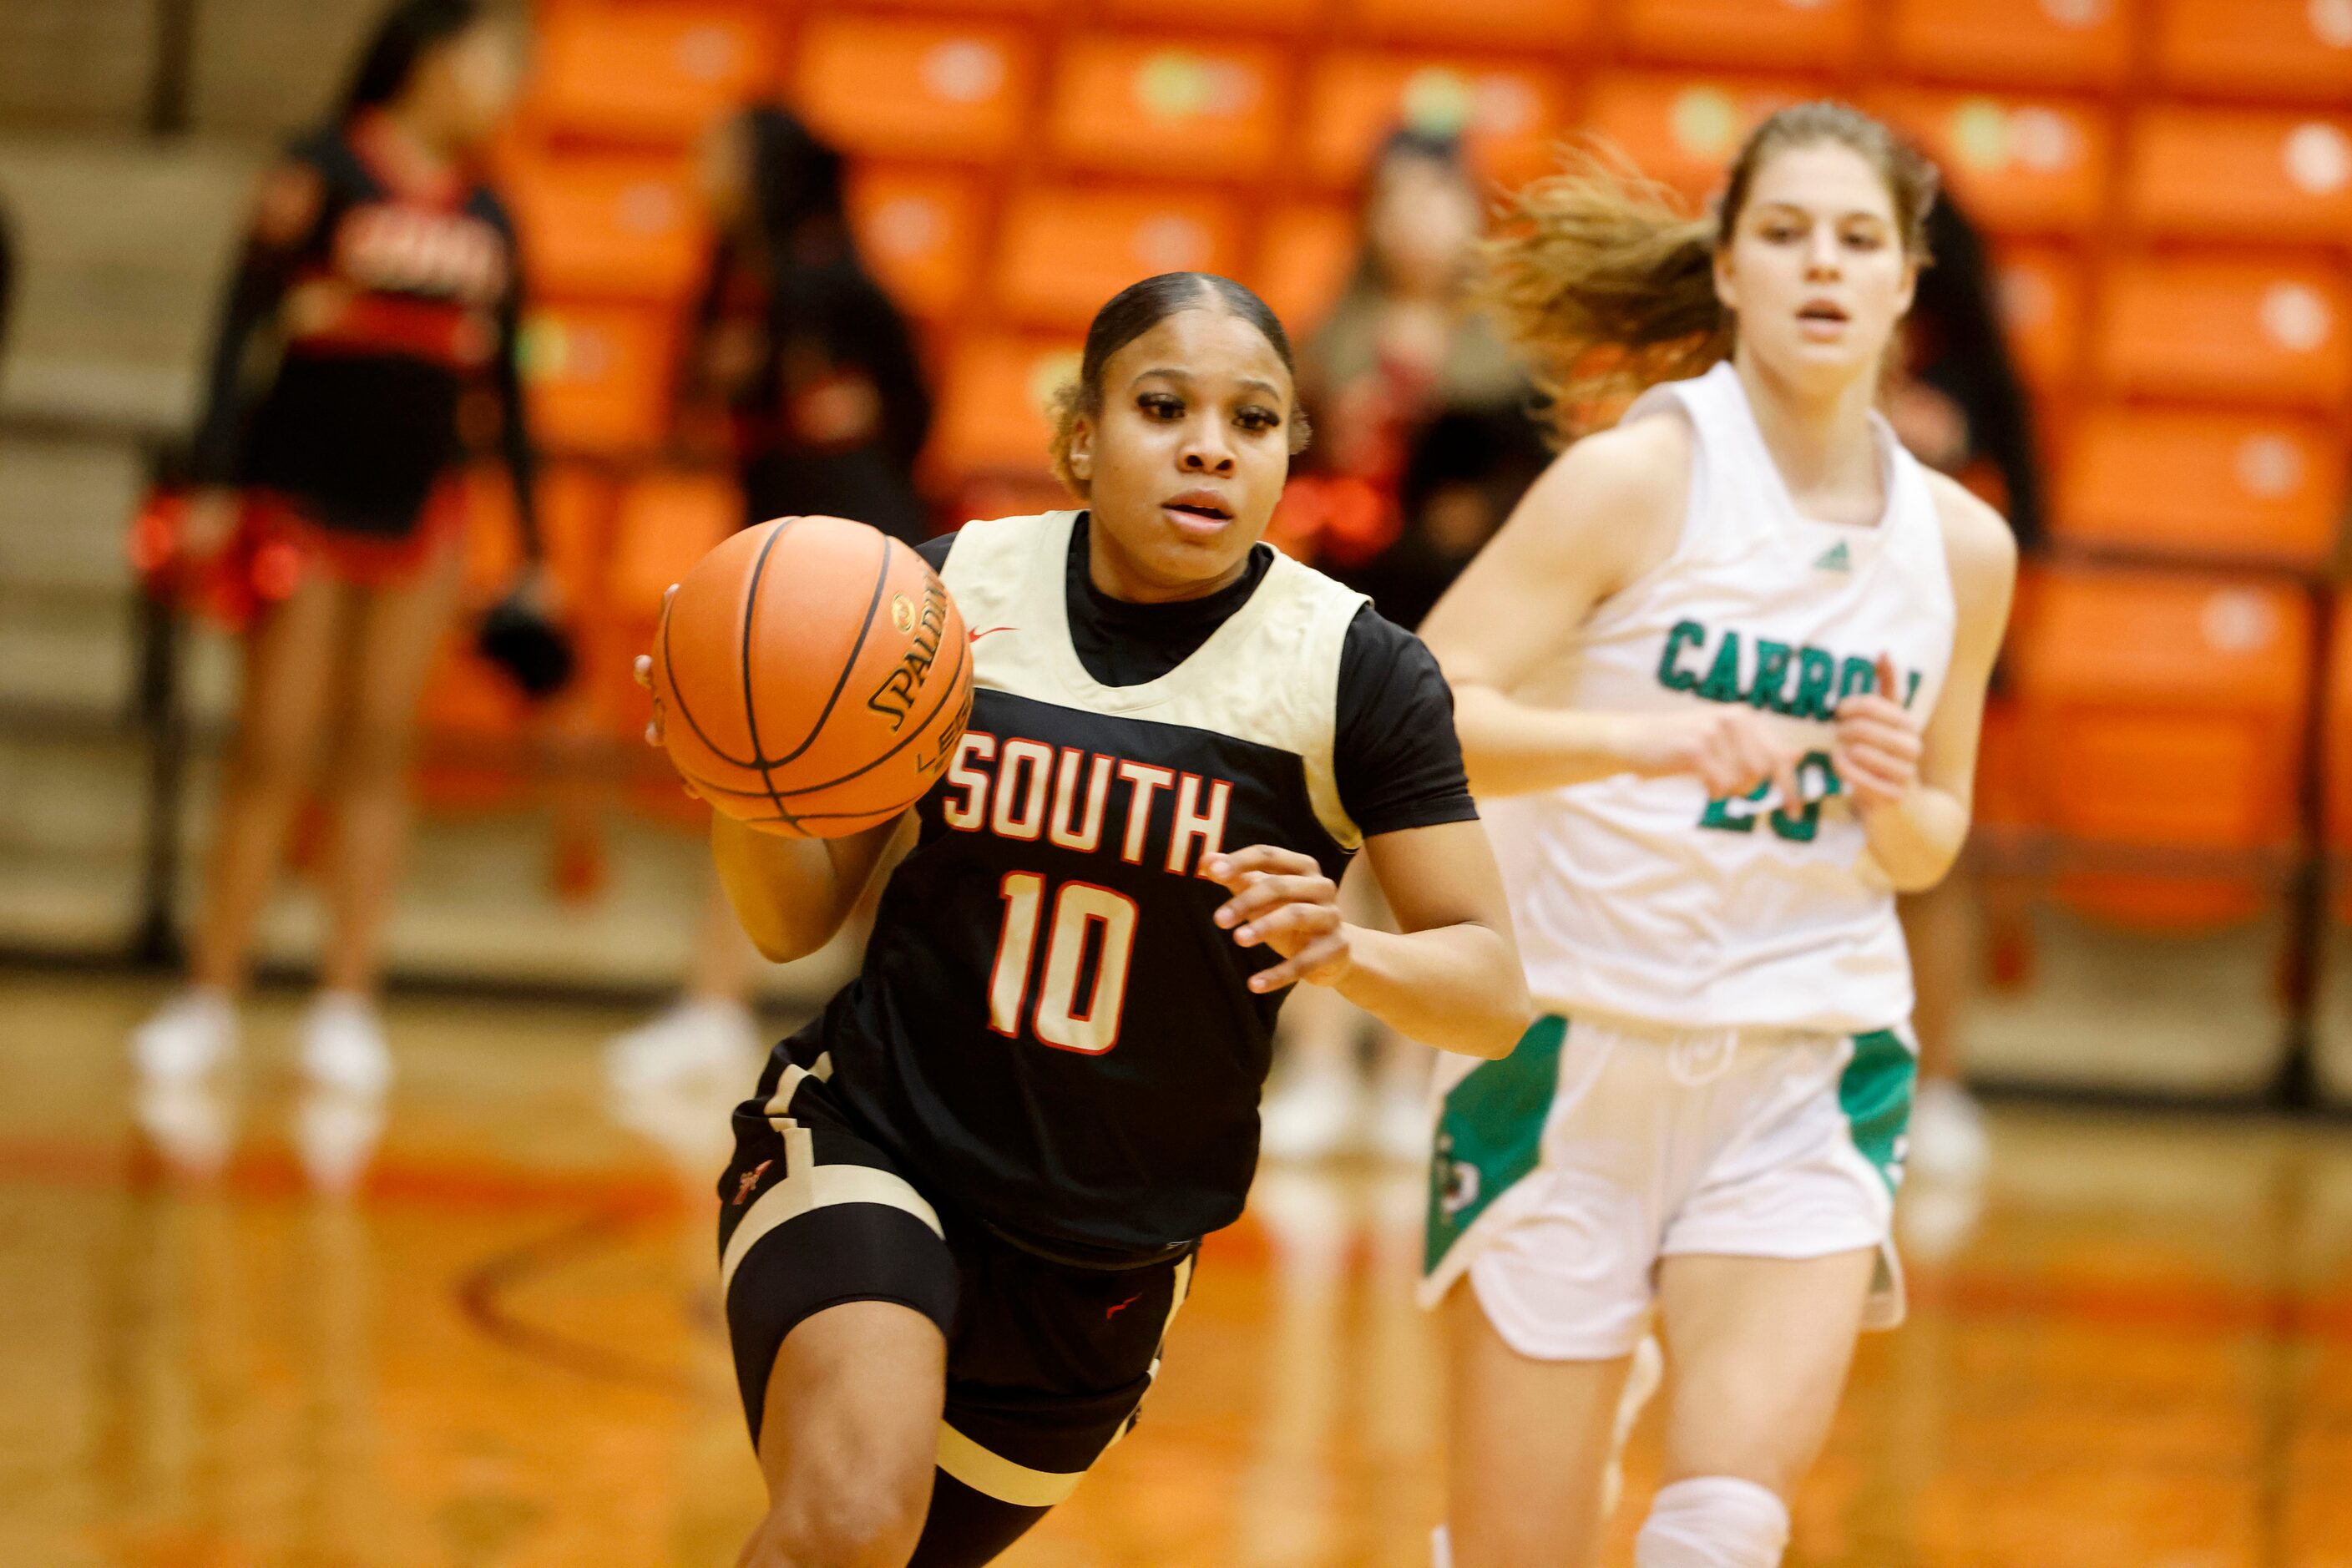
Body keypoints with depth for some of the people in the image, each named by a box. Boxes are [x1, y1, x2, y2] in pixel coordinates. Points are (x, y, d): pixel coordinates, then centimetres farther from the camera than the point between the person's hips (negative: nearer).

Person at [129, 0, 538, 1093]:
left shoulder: (488, 217, 9)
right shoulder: (325, 175, -6)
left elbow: (502, 386, 13)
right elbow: (242, 329, -8)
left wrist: (530, 551, 13)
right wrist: (214, 484, -15)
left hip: (419, 510, 4)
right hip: (300, 499, -4)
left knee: (376, 756, 4)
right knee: (273, 755, -3)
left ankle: (347, 1005, 8)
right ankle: (209, 998, 6)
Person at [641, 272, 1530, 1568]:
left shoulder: (1352, 671, -7)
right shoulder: (952, 593, -4)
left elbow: (1493, 995, -8)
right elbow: (796, 919, 2)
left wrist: (1344, 956, -30)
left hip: (1105, 1261, 2)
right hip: (869, 1145, -2)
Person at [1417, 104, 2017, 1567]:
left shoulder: (1963, 547, 5)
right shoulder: (1638, 478, -8)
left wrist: (1895, 801, -6)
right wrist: (1641, 740, -30)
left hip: (1807, 1075, 2)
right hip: (1575, 1055, -2)